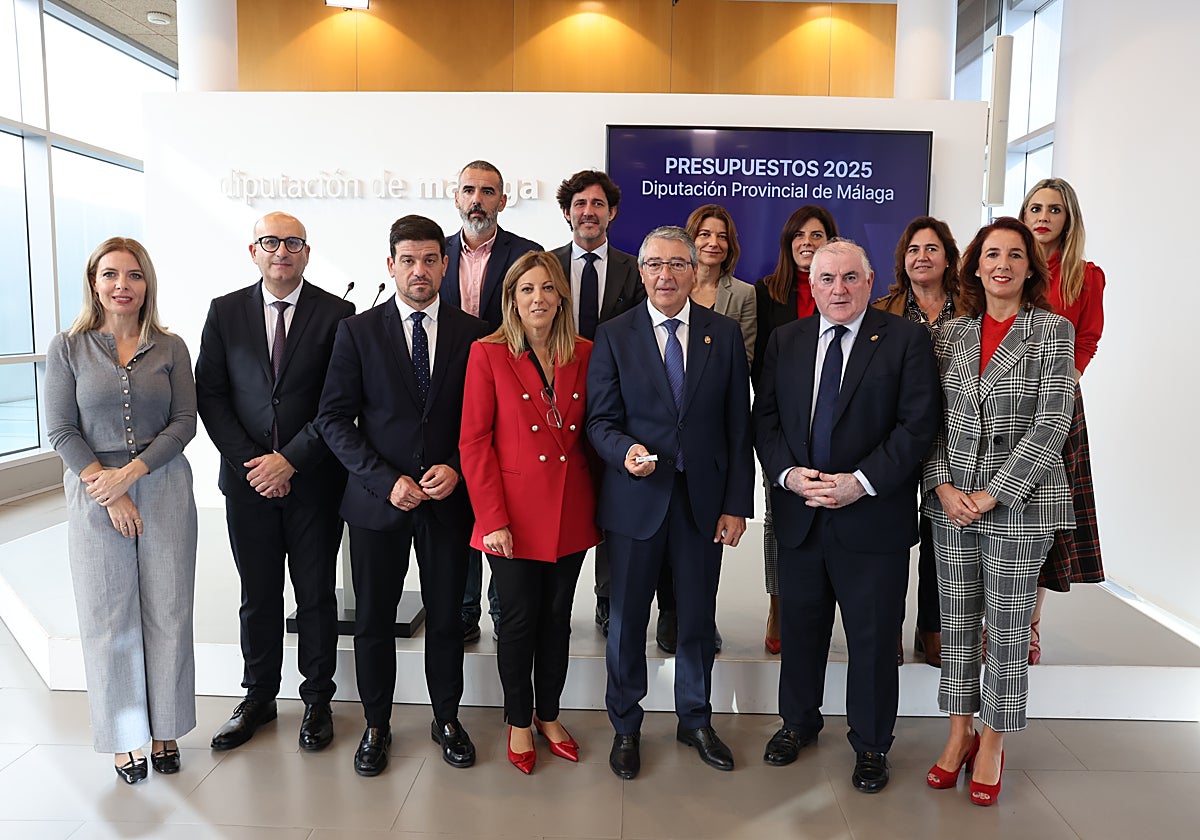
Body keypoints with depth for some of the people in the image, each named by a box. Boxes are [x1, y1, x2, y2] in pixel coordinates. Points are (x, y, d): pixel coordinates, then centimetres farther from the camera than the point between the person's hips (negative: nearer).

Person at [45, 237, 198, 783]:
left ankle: (165, 728, 23)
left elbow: (184, 422, -1)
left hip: (164, 491, 1)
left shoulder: (170, 349, 3)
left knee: (167, 612, 6)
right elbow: (61, 430, -2)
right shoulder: (67, 348, 2)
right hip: (94, 497, 0)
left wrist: (132, 472, -13)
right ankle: (124, 736, 23)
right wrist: (107, 492, -10)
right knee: (108, 617, 7)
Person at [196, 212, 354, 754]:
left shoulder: (337, 314, -2)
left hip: (314, 479, -2)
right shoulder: (225, 312, 5)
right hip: (248, 479, 2)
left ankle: (318, 699, 26)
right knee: (258, 596, 13)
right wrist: (249, 462, -8)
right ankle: (258, 698, 30)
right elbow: (209, 394, 2)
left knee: (317, 595, 9)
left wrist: (291, 460, -13)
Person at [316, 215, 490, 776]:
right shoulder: (358, 331, -1)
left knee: (446, 617, 12)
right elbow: (334, 418, -4)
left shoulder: (472, 333, 2)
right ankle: (376, 725, 31)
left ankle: (447, 719, 32)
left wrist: (456, 468, -11)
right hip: (378, 499, 0)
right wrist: (385, 479, -13)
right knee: (373, 620, 11)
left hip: (448, 499, 1)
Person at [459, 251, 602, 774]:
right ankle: (519, 722, 29)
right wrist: (493, 519, -13)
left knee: (557, 617, 14)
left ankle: (548, 715, 34)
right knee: (520, 620, 7)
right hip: (515, 513, -3)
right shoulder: (488, 354, -5)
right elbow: (474, 442, -8)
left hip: (570, 511, 4)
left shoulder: (583, 354, 5)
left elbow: (591, 431, 10)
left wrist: (597, 500, 2)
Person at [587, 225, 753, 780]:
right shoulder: (614, 336, 0)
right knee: (626, 619, 10)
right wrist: (626, 451, -24)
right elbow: (600, 419, -2)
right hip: (636, 498, -1)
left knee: (698, 618, 13)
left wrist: (737, 503, -2)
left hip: (704, 498, 1)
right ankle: (626, 727, 30)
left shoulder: (725, 334, 3)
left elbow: (739, 425, 2)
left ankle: (695, 721, 35)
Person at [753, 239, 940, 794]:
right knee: (800, 627, 17)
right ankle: (798, 722, 39)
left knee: (873, 639, 9)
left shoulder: (905, 340, -4)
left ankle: (871, 745, 31)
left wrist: (860, 482, -17)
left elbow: (919, 423, -10)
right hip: (799, 515, 3)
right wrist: (787, 473, -10)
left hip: (873, 518, -3)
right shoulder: (785, 341, 8)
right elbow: (765, 418, 7)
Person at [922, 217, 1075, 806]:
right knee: (956, 623, 10)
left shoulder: (1053, 330, -3)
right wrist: (944, 486, -7)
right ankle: (959, 734, 27)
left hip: (1020, 503, -3)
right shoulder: (952, 334, 8)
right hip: (952, 501, 3)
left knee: (1007, 629, 6)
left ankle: (991, 744, 24)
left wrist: (994, 495, -14)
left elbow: (1052, 424, -10)